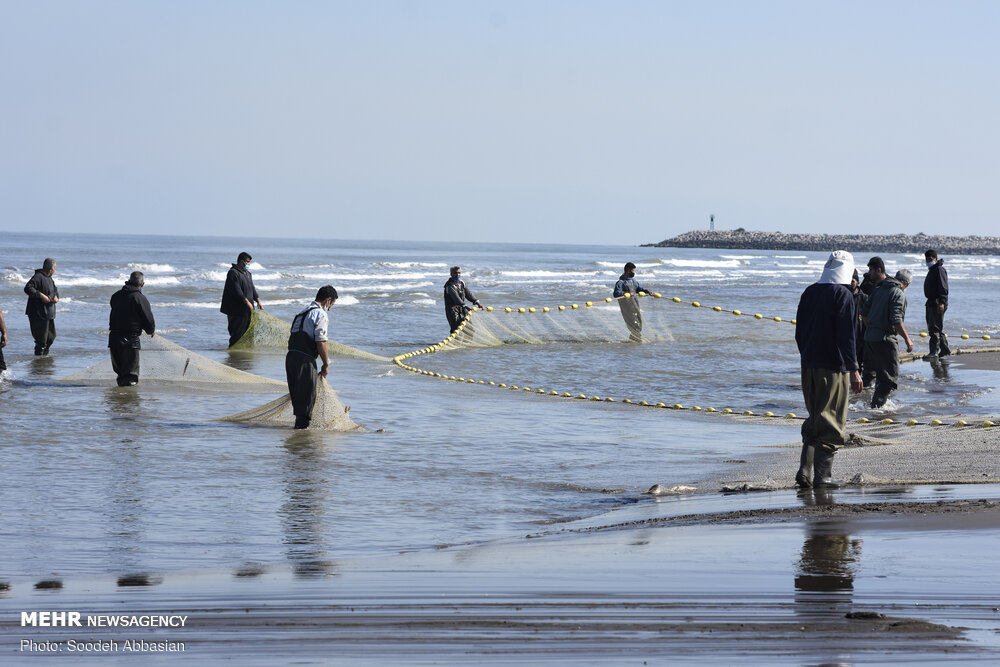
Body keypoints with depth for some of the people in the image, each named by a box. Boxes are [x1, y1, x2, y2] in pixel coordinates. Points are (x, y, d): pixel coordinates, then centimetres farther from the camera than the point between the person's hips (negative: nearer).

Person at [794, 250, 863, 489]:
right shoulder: (843, 295, -11)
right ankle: (822, 476, 1)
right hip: (833, 368, -6)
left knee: (814, 420, 16)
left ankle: (804, 471, 8)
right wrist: (853, 370, -14)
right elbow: (846, 335, -16)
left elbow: (799, 332, 15)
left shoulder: (809, 293, 9)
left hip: (809, 365, 6)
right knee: (831, 424, 1)